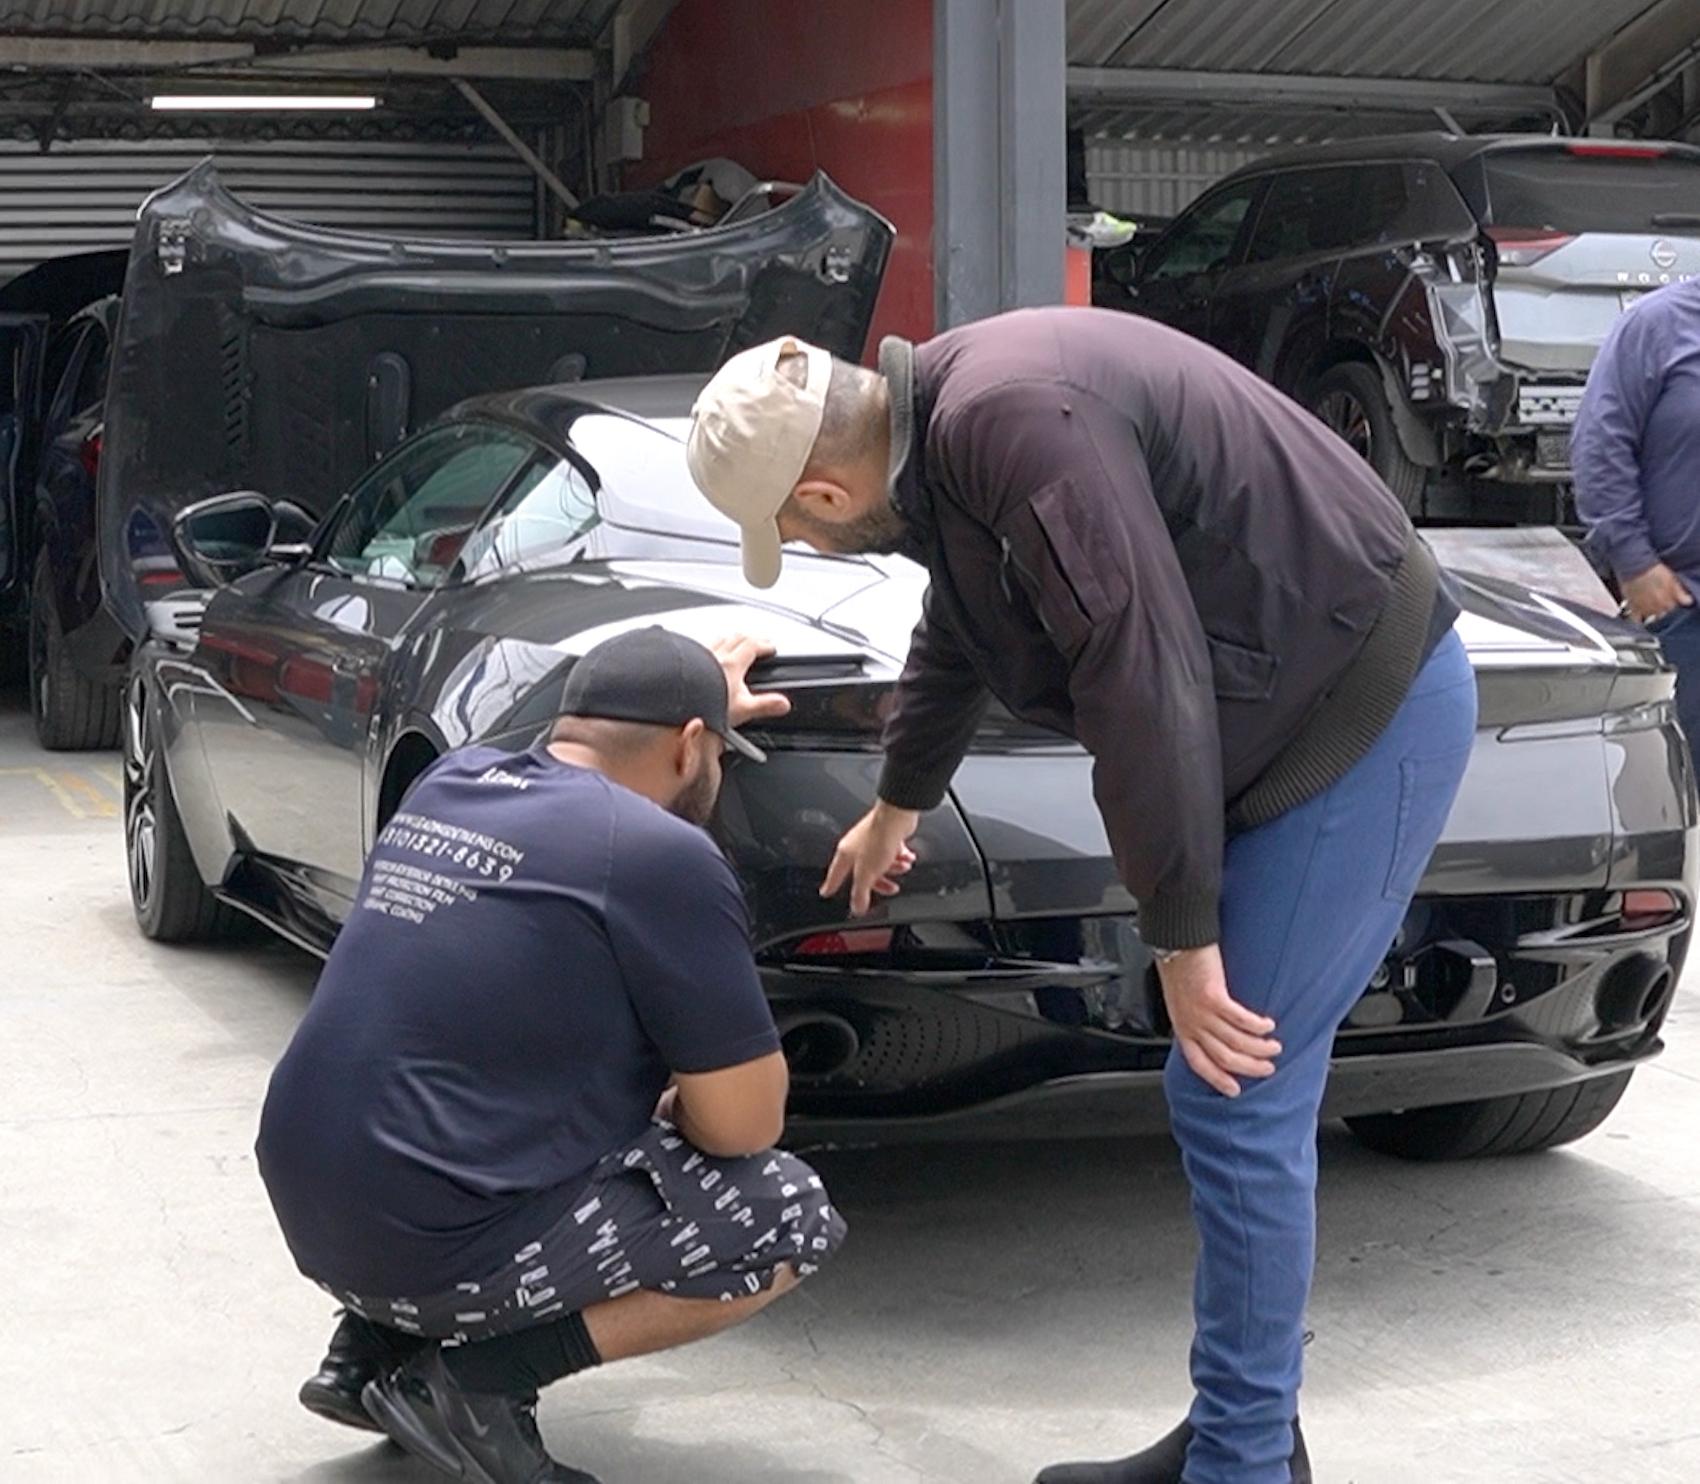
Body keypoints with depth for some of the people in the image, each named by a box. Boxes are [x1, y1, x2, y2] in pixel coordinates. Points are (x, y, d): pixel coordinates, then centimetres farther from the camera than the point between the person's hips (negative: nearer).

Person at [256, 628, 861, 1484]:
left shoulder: (450, 782, 9)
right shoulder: (660, 854, -13)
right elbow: (744, 1124, -7)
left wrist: (703, 706, 46)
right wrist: (680, 1103, 15)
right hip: (434, 1249, -8)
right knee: (792, 1217, 5)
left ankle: (377, 1342, 17)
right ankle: (475, 1377, -4)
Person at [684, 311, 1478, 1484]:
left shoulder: (1012, 424, -26)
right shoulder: (944, 417, 7)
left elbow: (1140, 677, -28)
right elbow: (956, 639, 27)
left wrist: (1183, 938, -21)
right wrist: (896, 807, 43)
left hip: (1369, 707, -10)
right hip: (1305, 699, 10)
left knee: (1239, 1102, -7)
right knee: (1232, 1103, 11)